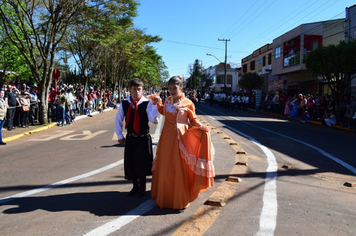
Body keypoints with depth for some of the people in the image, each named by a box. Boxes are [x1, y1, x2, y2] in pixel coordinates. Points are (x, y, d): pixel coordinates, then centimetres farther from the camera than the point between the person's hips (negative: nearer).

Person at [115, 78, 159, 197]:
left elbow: (152, 119, -22)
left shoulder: (147, 103, -11)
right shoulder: (124, 104, -2)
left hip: (144, 138, -3)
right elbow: (118, 120, 8)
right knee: (130, 163, 9)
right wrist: (119, 136, 8)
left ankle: (142, 187, 23)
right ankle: (135, 186, 29)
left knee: (142, 163, 0)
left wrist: (154, 105, -31)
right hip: (130, 138, 3)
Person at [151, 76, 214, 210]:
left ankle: (180, 201, 15)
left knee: (179, 169, -1)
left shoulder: (188, 103, -5)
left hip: (179, 138, -5)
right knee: (164, 168, 12)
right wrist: (158, 103, 12)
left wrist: (201, 127, -18)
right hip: (166, 138, 5)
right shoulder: (168, 100, 8)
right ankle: (165, 198, 30)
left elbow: (193, 120, 0)